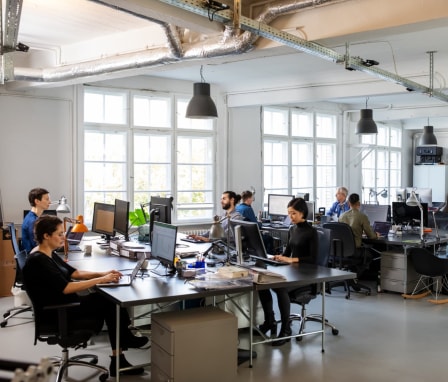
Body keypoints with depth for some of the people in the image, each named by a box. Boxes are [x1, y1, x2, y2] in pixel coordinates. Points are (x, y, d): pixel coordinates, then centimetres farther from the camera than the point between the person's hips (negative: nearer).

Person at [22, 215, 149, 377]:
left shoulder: (48, 254, 9)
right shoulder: (38, 261, -21)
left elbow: (73, 272, 14)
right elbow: (66, 288, -28)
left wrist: (102, 274, 0)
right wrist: (100, 280, -24)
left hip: (64, 304, 9)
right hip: (55, 312, -9)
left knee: (110, 300, -7)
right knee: (110, 303, -13)